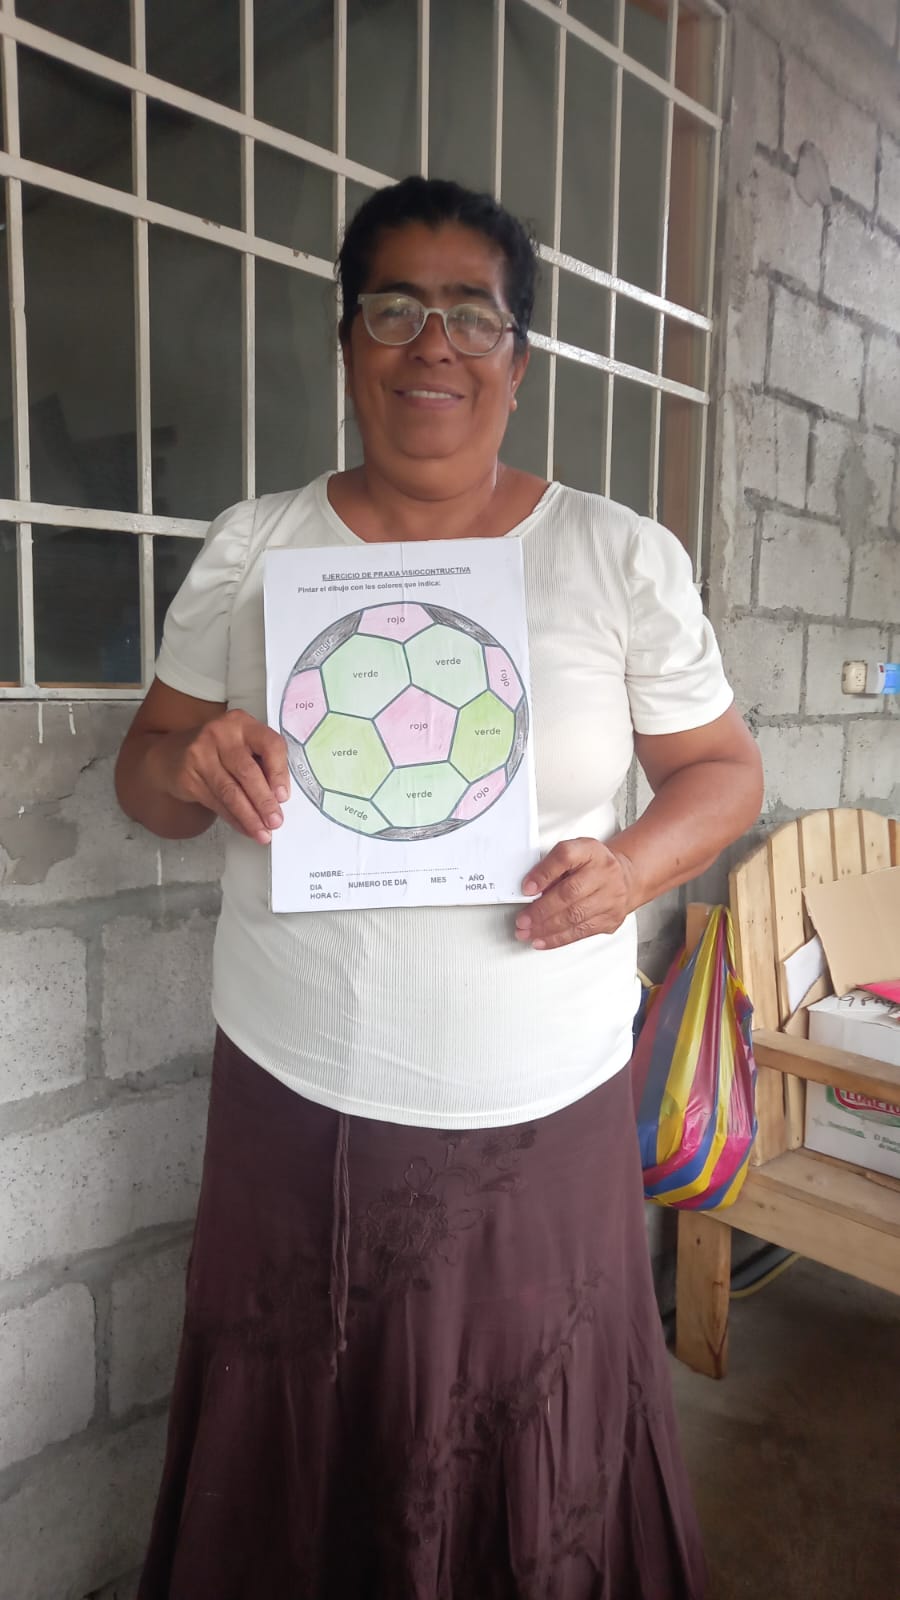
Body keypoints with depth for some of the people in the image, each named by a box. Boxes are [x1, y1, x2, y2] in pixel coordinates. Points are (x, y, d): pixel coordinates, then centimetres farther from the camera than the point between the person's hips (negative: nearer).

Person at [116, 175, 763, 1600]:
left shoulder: (625, 556, -1)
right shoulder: (252, 549, 2)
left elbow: (723, 769, 5)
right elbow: (146, 775, 7)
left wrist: (632, 866, -16)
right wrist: (191, 762, -17)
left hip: (541, 1106, 0)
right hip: (295, 1092, 1)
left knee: (537, 1465, 17)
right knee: (294, 1452, 19)